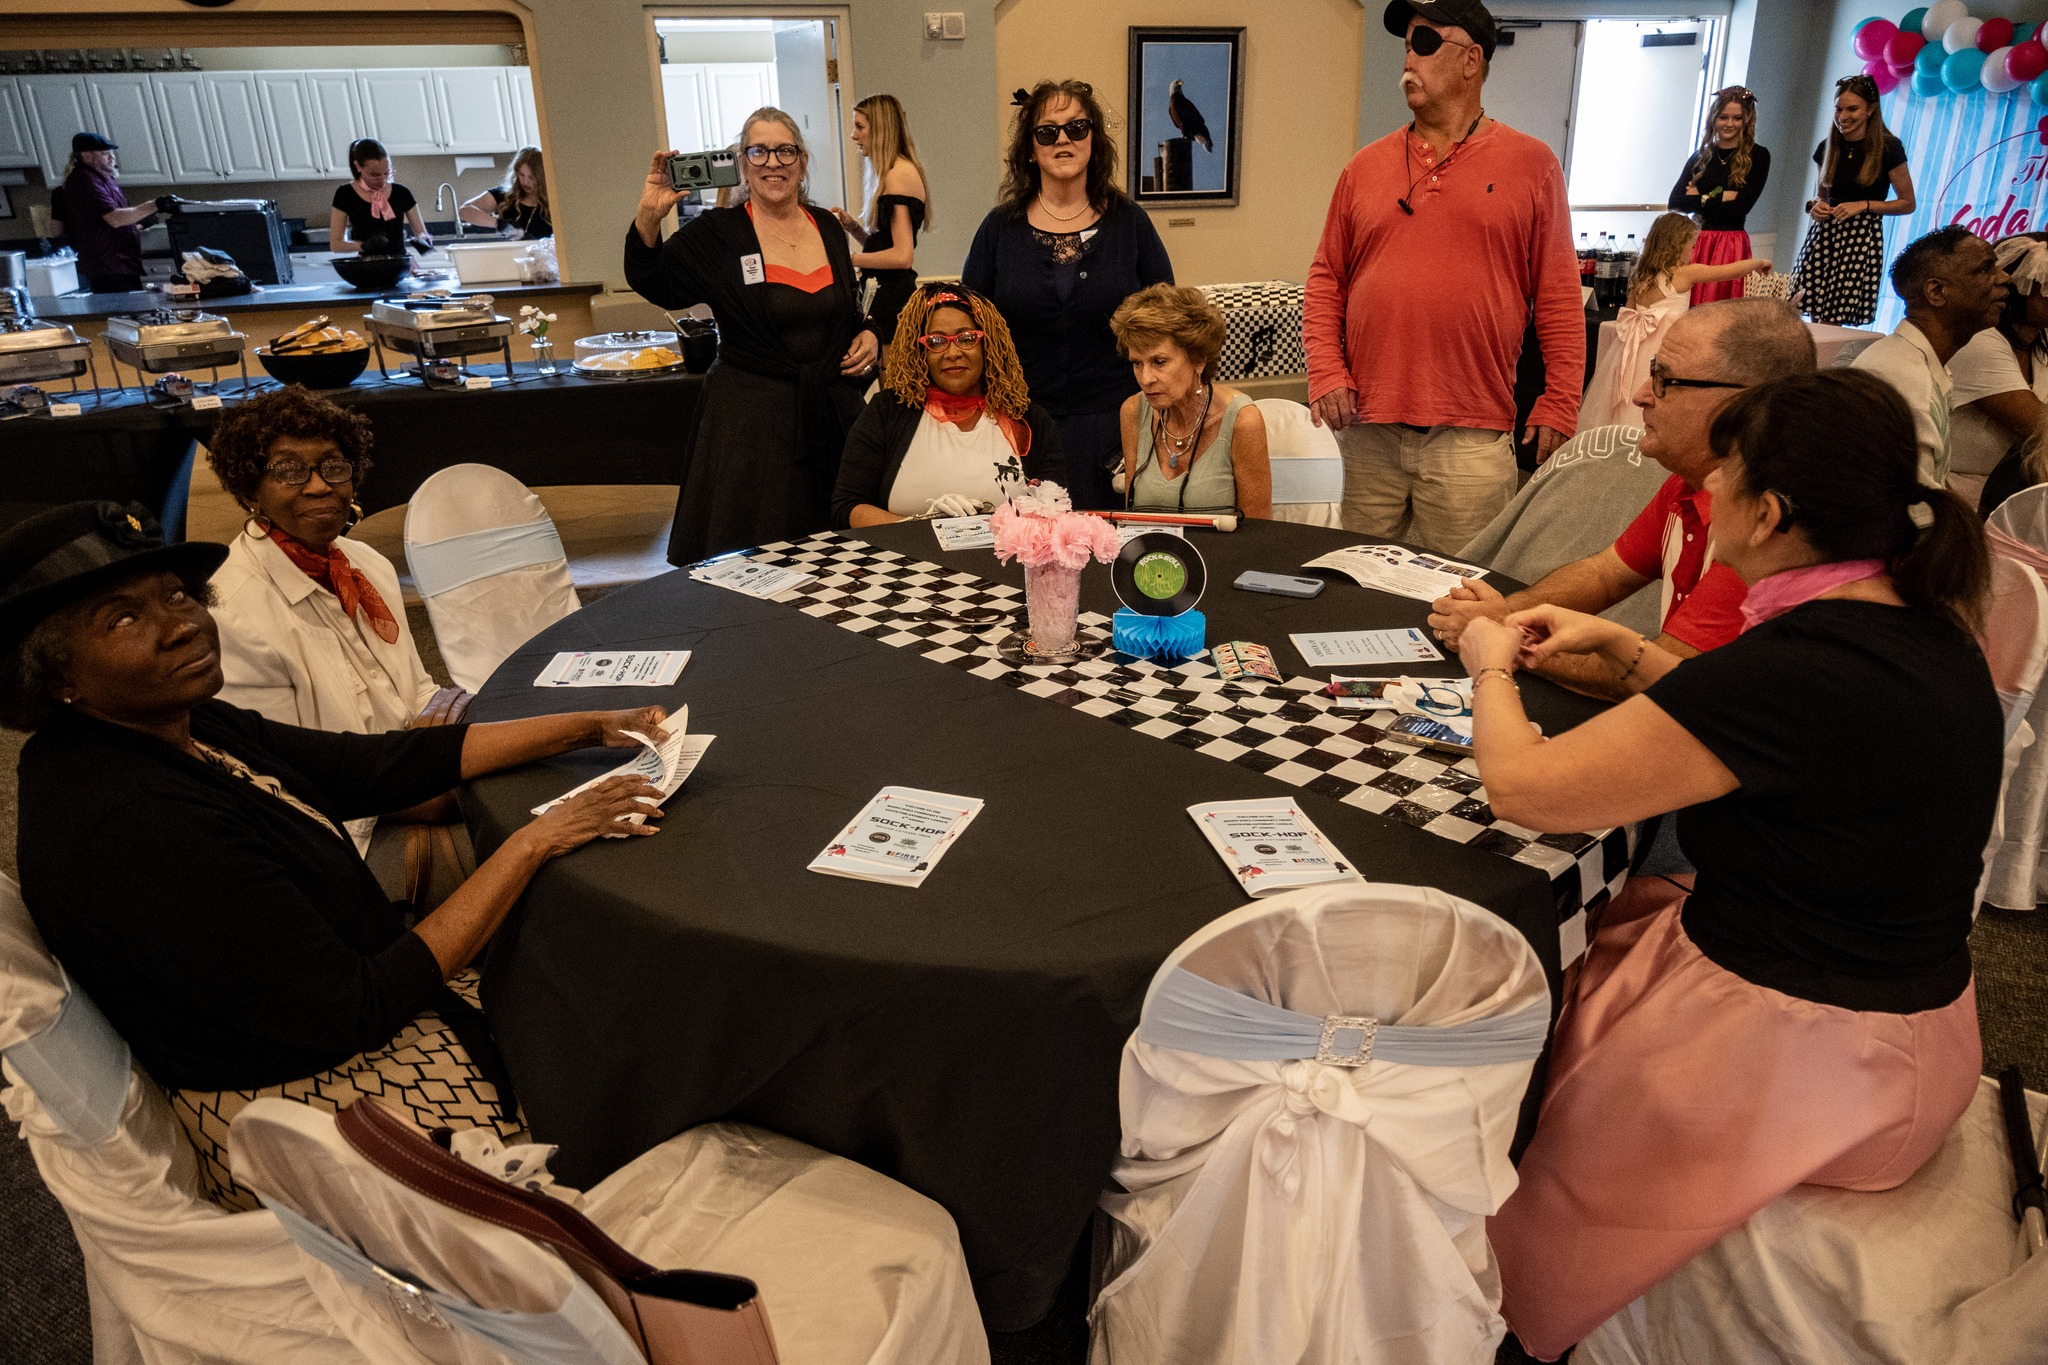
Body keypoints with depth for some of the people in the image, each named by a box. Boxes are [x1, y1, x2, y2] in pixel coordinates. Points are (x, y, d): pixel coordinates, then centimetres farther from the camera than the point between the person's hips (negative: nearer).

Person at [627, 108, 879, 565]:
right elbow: (652, 284, -10)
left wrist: (867, 335, 3)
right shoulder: (717, 233, -3)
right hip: (750, 420, -4)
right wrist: (649, 217, -23)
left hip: (833, 411, 4)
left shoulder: (827, 227, 10)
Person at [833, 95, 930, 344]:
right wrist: (854, 227, 5)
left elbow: (902, 256, -20)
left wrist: (849, 258, -12)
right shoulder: (900, 172, 18)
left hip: (890, 298, -10)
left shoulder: (899, 174, -12)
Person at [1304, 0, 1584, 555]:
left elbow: (1559, 296, 3)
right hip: (1368, 430, 3)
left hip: (1472, 436, -2)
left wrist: (1560, 405, -2)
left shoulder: (1530, 164, 5)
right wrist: (1326, 372, -1)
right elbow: (1326, 279, 13)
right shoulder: (1366, 167, 12)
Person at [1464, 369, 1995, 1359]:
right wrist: (1619, 646, 14)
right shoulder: (1919, 626, -2)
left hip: (1806, 1064, -9)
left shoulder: (1792, 665, -31)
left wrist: (1490, 667, -6)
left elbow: (1522, 786, -25)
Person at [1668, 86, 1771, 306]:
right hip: (1696, 243, 3)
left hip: (1732, 246, -3)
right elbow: (1674, 202, -1)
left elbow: (1741, 206, -7)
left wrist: (1701, 199, -3)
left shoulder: (1758, 156, 3)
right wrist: (1719, 197, -8)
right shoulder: (1701, 156, 13)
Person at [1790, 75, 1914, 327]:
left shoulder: (1889, 148, -3)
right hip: (1823, 235, 4)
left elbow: (1907, 203, 1)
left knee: (1833, 321, -9)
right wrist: (1815, 205, 0)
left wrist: (1865, 205, -13)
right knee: (1815, 319, -5)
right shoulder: (1827, 148, 9)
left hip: (1862, 238, -4)